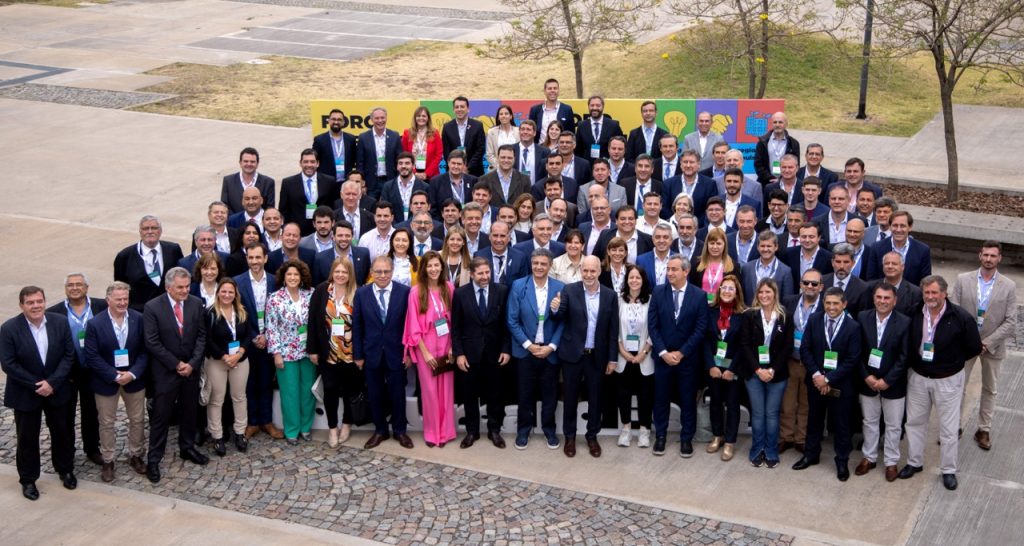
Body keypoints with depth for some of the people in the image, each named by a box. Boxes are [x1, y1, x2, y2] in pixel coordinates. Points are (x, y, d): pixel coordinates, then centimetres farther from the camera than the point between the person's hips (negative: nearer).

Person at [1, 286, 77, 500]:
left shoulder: (60, 322, -9)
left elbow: (69, 355, -6)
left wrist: (53, 382, -17)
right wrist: (36, 385, -19)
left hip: (57, 390, 2)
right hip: (25, 393, -2)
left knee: (62, 432, 16)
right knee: (27, 438, 10)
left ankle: (66, 470, 37)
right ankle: (28, 480, 27)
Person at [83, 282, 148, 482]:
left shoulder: (139, 319, -8)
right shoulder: (95, 324, -14)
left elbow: (145, 351, -5)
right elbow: (92, 356, -14)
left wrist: (133, 373, -17)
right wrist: (115, 376, -20)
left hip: (134, 379, 2)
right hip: (106, 381, -2)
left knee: (138, 420, 13)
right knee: (106, 423, 11)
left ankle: (135, 455, 32)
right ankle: (107, 461, 25)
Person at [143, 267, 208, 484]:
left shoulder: (196, 304, -2)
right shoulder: (153, 307, -13)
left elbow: (201, 335, 1)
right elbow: (152, 342, -13)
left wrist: (192, 363, -9)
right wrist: (176, 364, -14)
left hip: (191, 368, 4)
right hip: (165, 371, -4)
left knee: (189, 411, 16)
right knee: (161, 415, 1)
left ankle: (187, 448, 34)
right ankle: (153, 459, 10)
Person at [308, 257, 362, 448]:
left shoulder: (356, 294, -5)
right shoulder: (321, 291, -3)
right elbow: (313, 321, -1)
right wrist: (312, 349, -4)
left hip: (350, 352, 0)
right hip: (328, 352, 0)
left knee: (350, 389, 10)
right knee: (330, 389, 5)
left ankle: (347, 424, 29)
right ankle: (332, 427, 19)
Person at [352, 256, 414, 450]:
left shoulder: (404, 292, -6)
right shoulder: (361, 293, -1)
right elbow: (357, 326, 1)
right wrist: (358, 355, -2)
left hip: (396, 352, -1)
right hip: (372, 353, 1)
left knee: (397, 393, 9)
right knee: (375, 394, 11)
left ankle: (399, 430, 25)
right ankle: (380, 430, 25)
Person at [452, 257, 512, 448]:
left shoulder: (502, 291, -4)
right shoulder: (460, 293, -5)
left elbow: (506, 323, 0)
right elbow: (455, 327, -3)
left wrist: (506, 349, -4)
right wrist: (458, 353, -8)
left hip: (494, 352, 0)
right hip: (469, 353, 0)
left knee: (494, 395, 11)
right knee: (469, 395, 10)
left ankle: (494, 430, 25)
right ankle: (472, 431, 24)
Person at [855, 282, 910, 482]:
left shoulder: (904, 322, -13)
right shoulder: (862, 318, -6)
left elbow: (904, 357, -13)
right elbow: (857, 351, -4)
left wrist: (887, 381, -16)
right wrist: (866, 376, -12)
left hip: (893, 384, -2)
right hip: (867, 382, 2)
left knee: (893, 425, 11)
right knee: (869, 422, 17)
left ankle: (891, 462, 27)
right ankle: (869, 457, 33)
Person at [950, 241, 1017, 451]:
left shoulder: (1008, 286, -7)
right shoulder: (963, 280, -5)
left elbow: (1010, 322, -9)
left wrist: (987, 343, -16)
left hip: (992, 345, 0)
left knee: (989, 389, 13)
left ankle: (984, 430, 25)